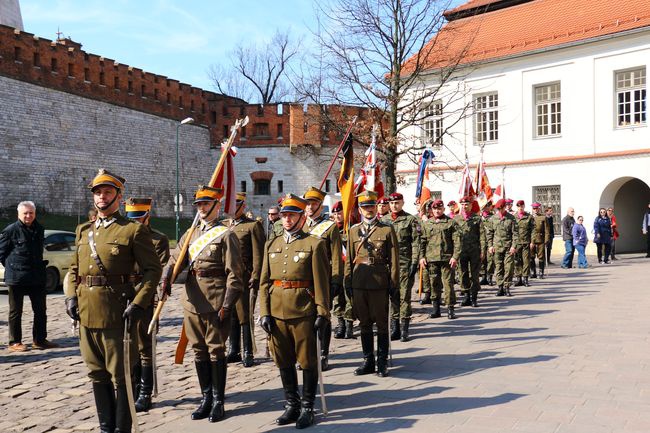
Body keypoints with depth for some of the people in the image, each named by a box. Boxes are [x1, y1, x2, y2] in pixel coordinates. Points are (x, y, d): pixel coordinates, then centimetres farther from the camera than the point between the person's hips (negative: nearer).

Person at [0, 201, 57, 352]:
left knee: (41, 309, 9)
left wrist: (39, 266, 14)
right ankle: (14, 342, 14)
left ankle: (39, 340, 20)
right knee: (15, 311, 5)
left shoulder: (39, 229, 9)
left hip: (37, 276, 6)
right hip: (17, 277, -5)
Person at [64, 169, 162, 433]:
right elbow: (74, 268, 21)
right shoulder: (84, 230, 14)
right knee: (97, 374, 16)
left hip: (117, 314, -6)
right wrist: (71, 296, 5)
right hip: (87, 313, 6)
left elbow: (153, 269, -7)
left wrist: (138, 304, -16)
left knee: (120, 376, 3)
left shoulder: (134, 230, -4)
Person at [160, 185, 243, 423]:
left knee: (216, 351, 2)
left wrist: (227, 305, -14)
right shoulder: (190, 234, 14)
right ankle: (206, 398, 25)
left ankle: (218, 401, 15)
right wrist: (166, 278, -14)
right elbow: (175, 260, 8)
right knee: (199, 351, 12)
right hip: (192, 303, 6)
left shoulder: (226, 235, -5)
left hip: (216, 303, -6)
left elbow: (234, 274, -9)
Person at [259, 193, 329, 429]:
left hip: (304, 313, -5)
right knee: (284, 362, 13)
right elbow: (264, 282, 10)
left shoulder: (315, 244, -3)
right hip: (277, 312, 5)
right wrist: (264, 312, 3)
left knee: (308, 362, 5)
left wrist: (322, 313, -11)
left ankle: (307, 408, 19)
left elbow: (322, 282, -7)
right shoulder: (271, 245, 12)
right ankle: (292, 405, 28)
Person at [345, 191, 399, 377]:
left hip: (379, 283, -3)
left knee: (382, 323, 5)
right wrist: (347, 282, 7)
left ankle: (382, 361, 16)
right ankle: (368, 361, 22)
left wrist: (394, 285, -4)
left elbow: (394, 260, -1)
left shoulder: (387, 229, 0)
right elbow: (349, 259, 12)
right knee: (364, 323, 11)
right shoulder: (354, 230, 10)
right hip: (359, 283, 3)